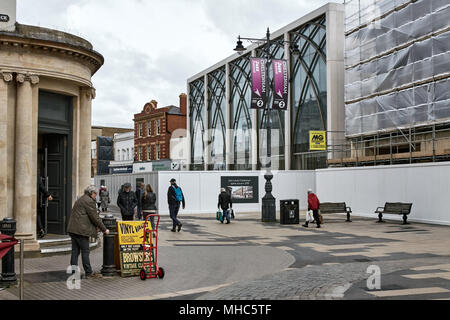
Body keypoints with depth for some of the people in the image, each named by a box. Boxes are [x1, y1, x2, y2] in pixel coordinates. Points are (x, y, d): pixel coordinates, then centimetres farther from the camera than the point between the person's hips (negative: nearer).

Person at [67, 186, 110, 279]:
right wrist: (104, 229, -1)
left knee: (75, 251, 10)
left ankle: (74, 272, 13)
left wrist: (95, 226, 27)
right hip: (81, 230, -9)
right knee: (85, 251, -3)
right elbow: (95, 217, -10)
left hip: (73, 229, 9)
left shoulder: (80, 200, 22)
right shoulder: (89, 201, -9)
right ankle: (88, 272, 3)